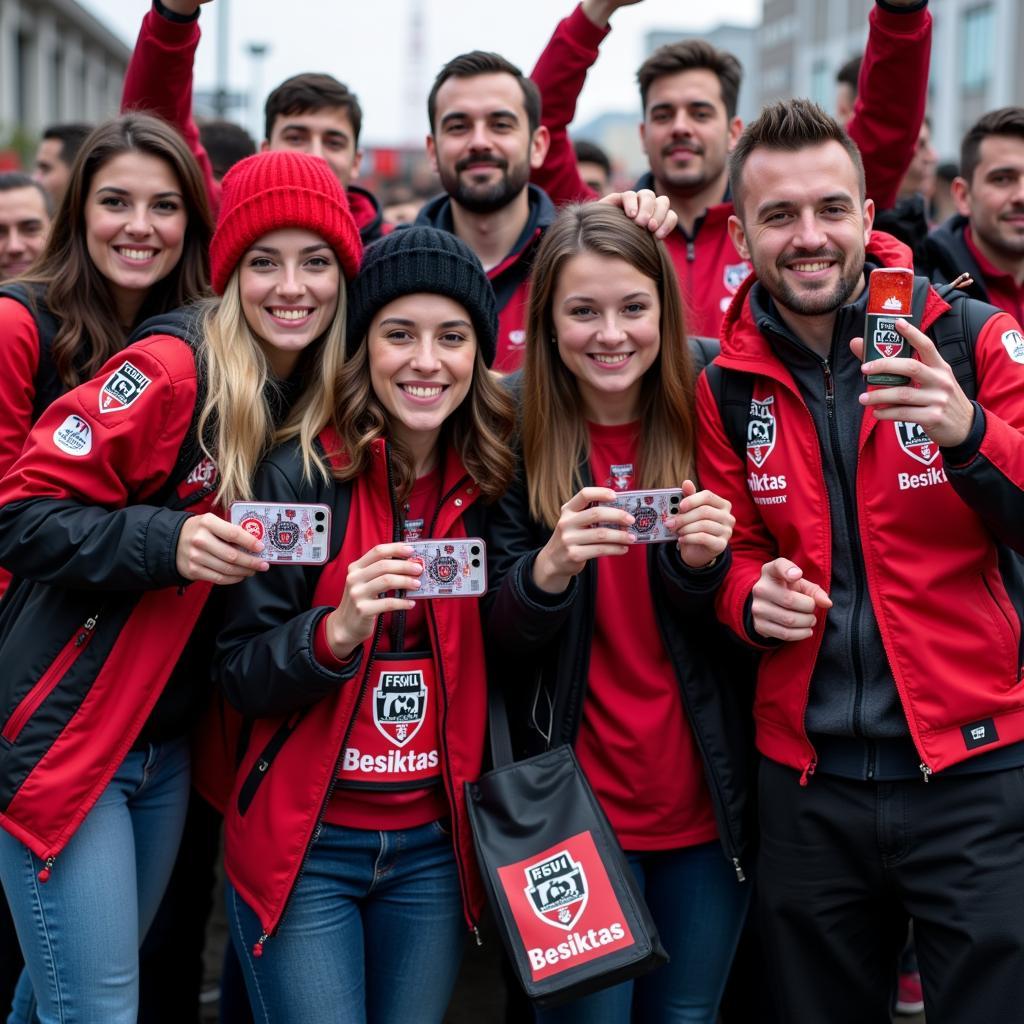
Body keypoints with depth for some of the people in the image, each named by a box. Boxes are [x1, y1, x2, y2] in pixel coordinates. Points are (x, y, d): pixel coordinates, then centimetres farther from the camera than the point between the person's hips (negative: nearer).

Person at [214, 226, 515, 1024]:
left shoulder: (493, 485, 1)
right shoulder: (300, 478, -10)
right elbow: (240, 678, -10)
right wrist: (337, 629, -28)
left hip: (435, 846, 3)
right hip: (304, 844, -3)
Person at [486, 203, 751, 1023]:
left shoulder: (704, 431, 1)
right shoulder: (519, 446, -5)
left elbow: (736, 634, 3)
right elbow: (500, 642, -7)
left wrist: (705, 563, -18)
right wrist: (550, 566, -27)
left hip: (706, 805, 2)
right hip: (575, 806, -2)